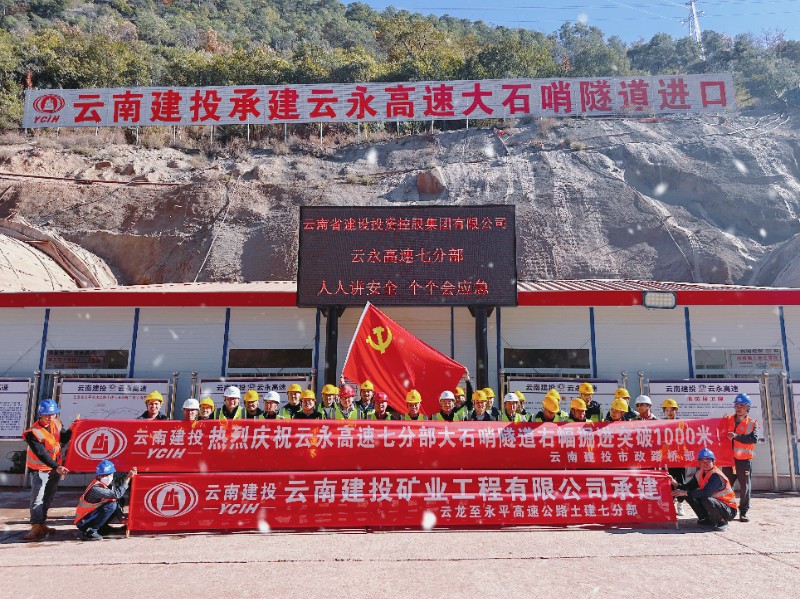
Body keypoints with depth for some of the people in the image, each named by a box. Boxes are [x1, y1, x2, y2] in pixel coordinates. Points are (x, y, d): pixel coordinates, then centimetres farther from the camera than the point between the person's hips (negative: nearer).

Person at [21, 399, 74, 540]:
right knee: (37, 498, -11)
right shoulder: (33, 433, -23)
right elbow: (42, 454, -29)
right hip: (40, 469, -6)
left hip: (56, 467, 6)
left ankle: (41, 524, 22)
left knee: (48, 497, 13)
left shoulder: (56, 424, -3)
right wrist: (56, 467, -36)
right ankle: (36, 527, -7)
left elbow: (64, 440, -3)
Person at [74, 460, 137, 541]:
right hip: (82, 522, -8)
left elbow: (118, 498, 2)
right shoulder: (95, 488, -27)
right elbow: (117, 494, -35)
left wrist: (121, 517, -6)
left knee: (119, 501, 1)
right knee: (111, 505, -25)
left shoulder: (109, 483, -2)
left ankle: (101, 527, 9)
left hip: (91, 514, 8)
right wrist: (127, 478, -33)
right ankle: (90, 532, -14)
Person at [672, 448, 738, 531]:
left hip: (729, 510, -7)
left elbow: (706, 492, -35)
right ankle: (706, 519, 7)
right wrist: (677, 485, -17)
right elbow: (689, 486, 3)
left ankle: (722, 522, -9)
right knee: (690, 496, -5)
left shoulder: (716, 475, -23)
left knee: (706, 500, -35)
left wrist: (685, 493, -35)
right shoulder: (699, 473, 2)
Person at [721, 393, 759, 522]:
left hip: (744, 459, -2)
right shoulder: (728, 420, 8)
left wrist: (736, 436, -23)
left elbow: (754, 438, -15)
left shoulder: (752, 423, 0)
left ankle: (743, 512, 16)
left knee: (744, 486, 5)